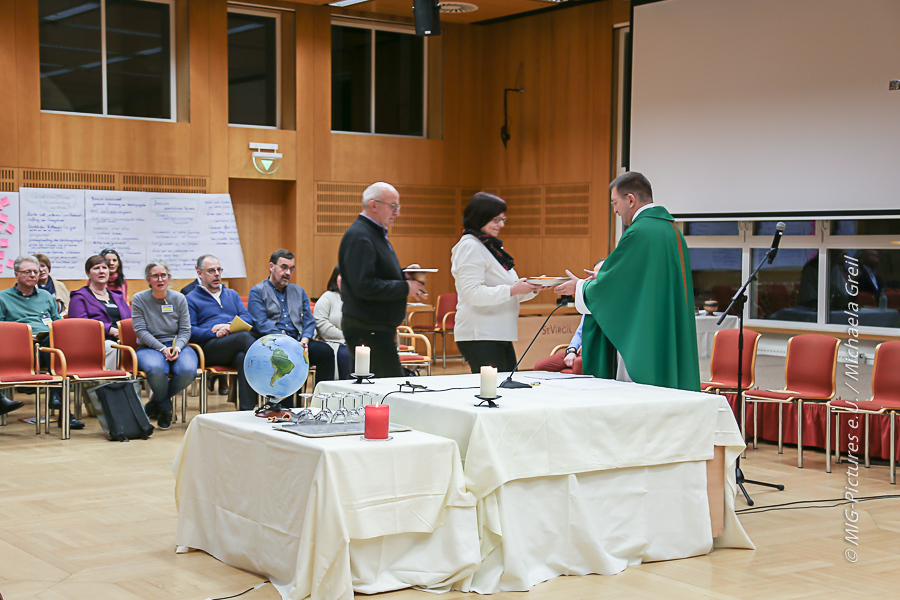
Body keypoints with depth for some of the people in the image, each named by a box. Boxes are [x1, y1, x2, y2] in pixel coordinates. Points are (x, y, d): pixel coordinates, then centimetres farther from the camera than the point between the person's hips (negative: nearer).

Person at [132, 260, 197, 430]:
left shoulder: (179, 299, 6)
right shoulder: (139, 299, 0)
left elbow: (185, 330, 4)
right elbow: (141, 331, -6)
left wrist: (177, 348, -17)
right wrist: (162, 349, -17)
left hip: (177, 346, 2)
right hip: (149, 347, -2)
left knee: (188, 371, -32)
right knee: (156, 369, -38)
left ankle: (156, 400, -1)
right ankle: (165, 408, -5)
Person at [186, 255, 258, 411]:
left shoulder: (232, 294, 31)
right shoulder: (191, 299, 16)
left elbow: (248, 319, 16)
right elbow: (189, 331, 1)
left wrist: (230, 327, -6)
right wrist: (215, 333, -15)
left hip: (234, 351, 3)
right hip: (209, 348, -3)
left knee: (243, 357, -37)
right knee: (245, 337, -34)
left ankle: (246, 409, -45)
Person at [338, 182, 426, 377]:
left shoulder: (376, 233, 18)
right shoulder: (359, 236, -16)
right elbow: (364, 286, -24)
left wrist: (404, 275, 8)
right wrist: (405, 287, -17)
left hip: (378, 328, 11)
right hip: (368, 330, -11)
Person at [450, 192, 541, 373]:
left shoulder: (492, 246, 20)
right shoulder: (469, 246, -10)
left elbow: (508, 296, 24)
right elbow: (472, 293, -20)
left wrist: (532, 288, 6)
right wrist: (511, 290, -21)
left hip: (500, 336, 9)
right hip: (480, 337, -9)